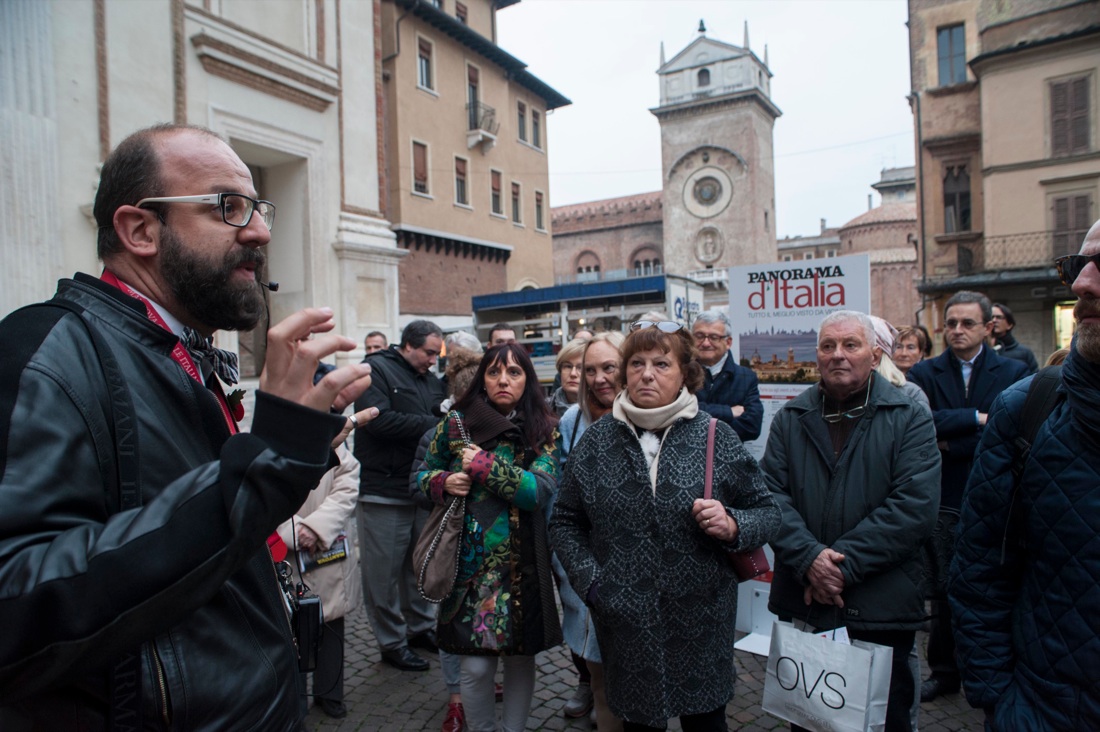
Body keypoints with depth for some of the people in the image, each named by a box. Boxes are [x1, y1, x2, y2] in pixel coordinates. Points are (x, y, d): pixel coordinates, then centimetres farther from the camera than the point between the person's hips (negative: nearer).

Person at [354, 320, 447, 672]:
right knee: (385, 572, 4)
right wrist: (432, 424, -16)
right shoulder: (376, 369, -8)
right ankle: (392, 642, 19)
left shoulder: (432, 381, 13)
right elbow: (379, 420, -21)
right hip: (384, 490, -6)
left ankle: (421, 627, 32)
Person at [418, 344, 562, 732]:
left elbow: (540, 490, -16)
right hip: (470, 562, 0)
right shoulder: (456, 422, -1)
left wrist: (483, 464, -17)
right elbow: (424, 475, 10)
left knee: (521, 657, 12)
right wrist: (443, 482, -12)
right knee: (476, 665, 2)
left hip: (522, 564, 0)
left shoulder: (543, 429, -3)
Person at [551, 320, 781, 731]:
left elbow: (767, 513, 2)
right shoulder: (596, 441, -1)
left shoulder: (717, 438, -6)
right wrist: (589, 582, -5)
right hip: (625, 625, 1)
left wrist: (732, 526, -18)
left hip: (702, 621, -1)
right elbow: (565, 522, 7)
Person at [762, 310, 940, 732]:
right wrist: (809, 557, -19)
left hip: (881, 610, -2)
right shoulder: (790, 419, 5)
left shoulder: (909, 420, -3)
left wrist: (844, 561, -18)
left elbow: (914, 507, -14)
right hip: (800, 605, 2)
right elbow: (772, 494, -4)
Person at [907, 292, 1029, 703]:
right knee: (943, 591, 12)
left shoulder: (1013, 373, 1)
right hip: (944, 503, 1)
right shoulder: (924, 374, 2)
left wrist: (951, 443, -13)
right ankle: (944, 672, 28)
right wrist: (975, 419, -19)